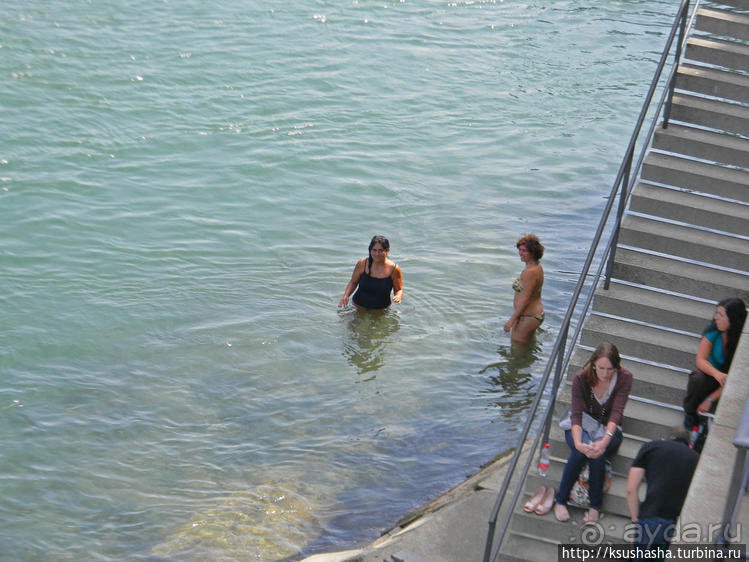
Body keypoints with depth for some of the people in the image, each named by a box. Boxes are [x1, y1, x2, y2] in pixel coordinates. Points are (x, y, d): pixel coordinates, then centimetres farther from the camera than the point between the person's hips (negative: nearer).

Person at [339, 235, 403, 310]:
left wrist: (398, 296, -21)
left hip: (381, 310, -1)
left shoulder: (394, 269, -11)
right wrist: (345, 296, -10)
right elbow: (353, 283, 6)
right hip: (359, 307, 1)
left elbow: (398, 290, 2)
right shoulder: (362, 264, -8)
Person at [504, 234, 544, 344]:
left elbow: (525, 300, -24)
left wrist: (511, 320, -18)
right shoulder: (537, 267, 6)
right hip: (537, 313, 11)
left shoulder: (530, 272, -25)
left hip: (528, 317, -11)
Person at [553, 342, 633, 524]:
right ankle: (560, 501, -20)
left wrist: (605, 440, -43)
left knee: (598, 453, -35)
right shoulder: (581, 379, -16)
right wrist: (578, 442, -43)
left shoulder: (624, 378, -17)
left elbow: (616, 413, -25)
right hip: (582, 426, 0)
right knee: (581, 452, -34)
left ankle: (595, 506, -20)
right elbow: (576, 413, -24)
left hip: (608, 429, 0)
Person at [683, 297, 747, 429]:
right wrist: (717, 373, -40)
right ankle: (690, 413, -3)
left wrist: (711, 399, -22)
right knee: (697, 380, -33)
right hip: (711, 373, 2)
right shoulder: (713, 331, -15)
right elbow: (700, 360, -17)